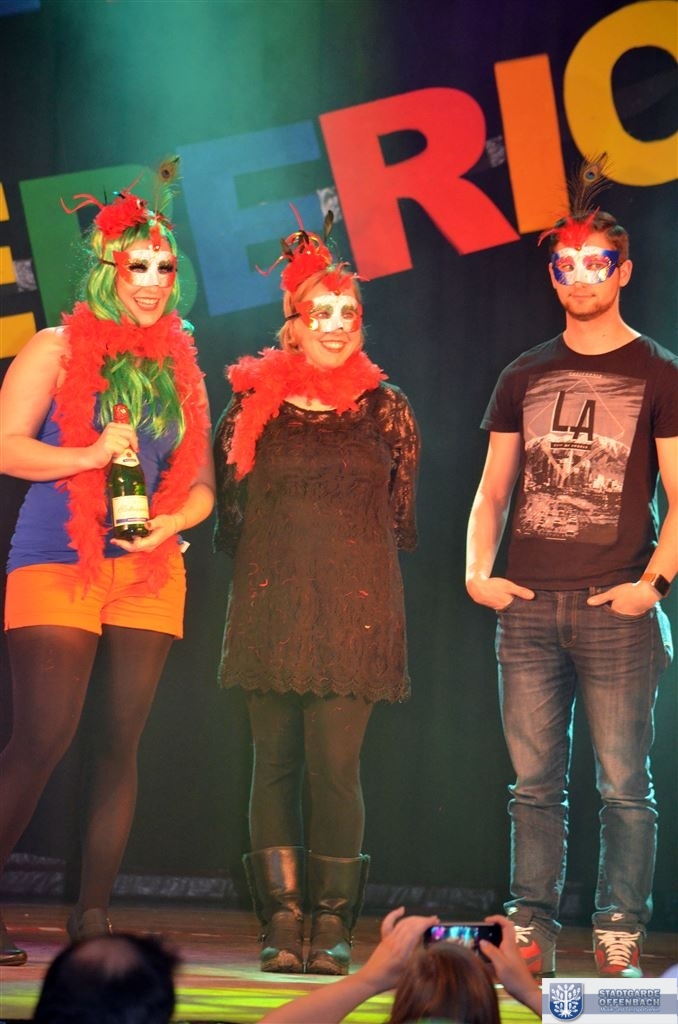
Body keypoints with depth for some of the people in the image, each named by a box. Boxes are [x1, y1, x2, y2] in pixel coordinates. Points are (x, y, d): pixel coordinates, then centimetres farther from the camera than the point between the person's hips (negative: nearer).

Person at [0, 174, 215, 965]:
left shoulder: (179, 367, 14)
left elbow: (200, 479, 14)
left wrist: (173, 520, -7)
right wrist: (89, 455, -19)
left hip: (148, 571, 5)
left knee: (120, 742, 2)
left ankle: (92, 915, 6)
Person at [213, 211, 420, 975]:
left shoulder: (383, 408, 7)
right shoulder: (255, 401, 7)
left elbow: (399, 517, 13)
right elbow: (228, 508, 14)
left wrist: (344, 558, 9)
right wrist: (275, 561, 11)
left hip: (355, 607, -1)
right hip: (270, 604, 1)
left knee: (336, 765, -6)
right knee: (275, 762, 0)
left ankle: (333, 927, -1)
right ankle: (282, 924, 3)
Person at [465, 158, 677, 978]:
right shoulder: (524, 377, 14)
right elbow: (493, 489, 16)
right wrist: (478, 571, 0)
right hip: (528, 607, 4)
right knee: (534, 783, 5)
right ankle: (531, 937, 8)